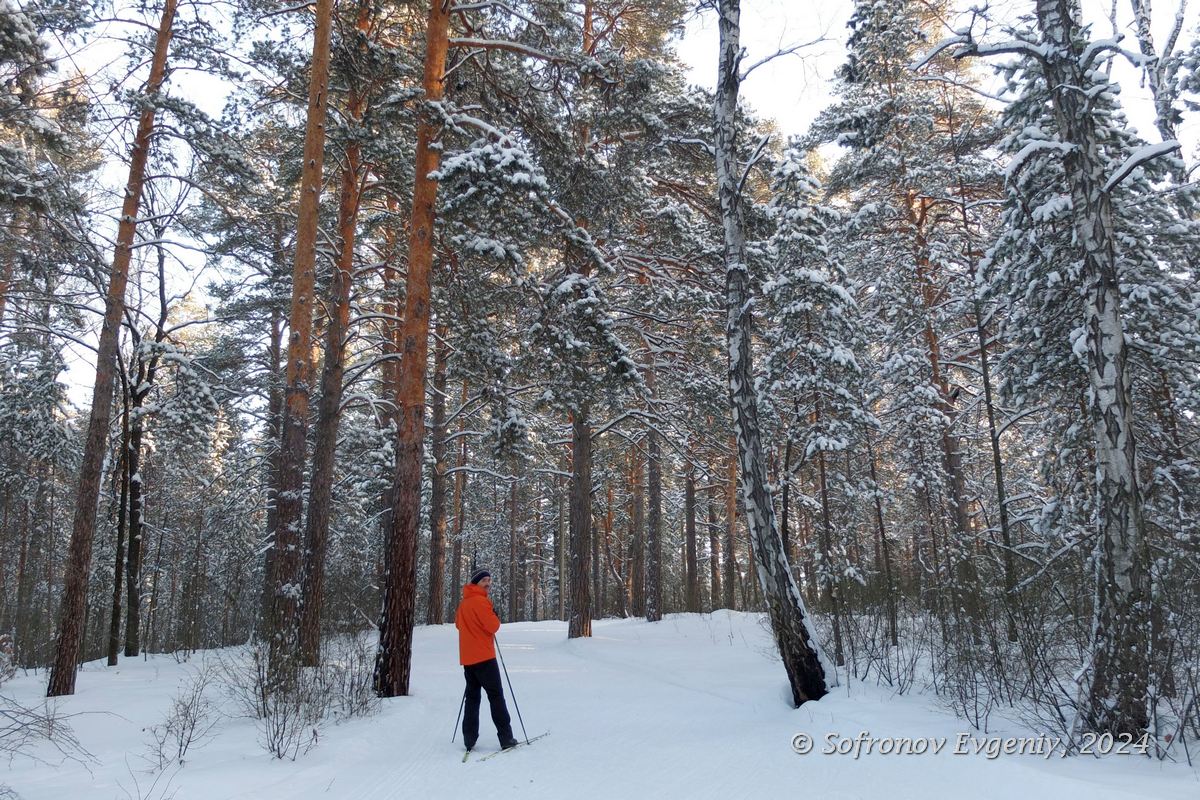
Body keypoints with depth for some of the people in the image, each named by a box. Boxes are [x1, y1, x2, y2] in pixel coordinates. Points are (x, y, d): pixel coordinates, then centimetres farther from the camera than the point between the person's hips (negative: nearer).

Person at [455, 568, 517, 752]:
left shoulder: (464, 602, 11)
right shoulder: (480, 601, -15)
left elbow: (458, 623, 25)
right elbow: (493, 627, -16)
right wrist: (495, 617, 3)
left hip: (467, 657, 8)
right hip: (484, 656, -8)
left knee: (472, 696, 11)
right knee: (496, 696, -2)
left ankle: (469, 739, 8)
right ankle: (506, 738, -2)